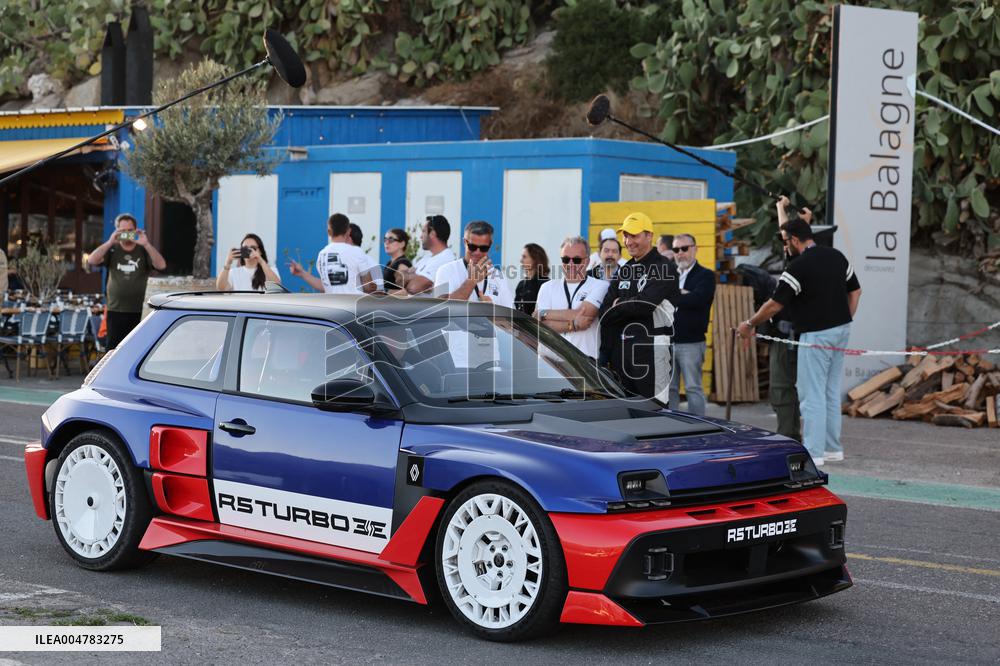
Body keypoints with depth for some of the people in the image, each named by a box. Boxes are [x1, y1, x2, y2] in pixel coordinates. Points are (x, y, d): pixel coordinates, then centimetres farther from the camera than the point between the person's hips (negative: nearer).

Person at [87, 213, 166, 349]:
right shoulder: (112, 251, 9)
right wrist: (110, 242, -15)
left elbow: (161, 265, -10)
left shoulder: (144, 251, 6)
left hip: (139, 312, -1)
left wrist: (146, 244, -20)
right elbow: (92, 261, -7)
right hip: (116, 311, 1)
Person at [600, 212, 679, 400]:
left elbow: (645, 304, -17)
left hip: (651, 348, -7)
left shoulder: (665, 268, -5)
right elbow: (607, 309, 8)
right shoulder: (624, 270, 18)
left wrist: (619, 305, -2)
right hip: (621, 349, 7)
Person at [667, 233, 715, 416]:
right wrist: (681, 295, -13)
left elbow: (697, 299, -19)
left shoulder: (706, 276, -1)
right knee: (669, 388, 8)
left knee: (693, 388, -3)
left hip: (691, 342, -5)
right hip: (668, 340, 5)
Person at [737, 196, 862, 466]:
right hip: (841, 329, 8)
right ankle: (832, 448, 19)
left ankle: (813, 453, -4)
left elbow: (775, 304, -14)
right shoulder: (836, 256, 8)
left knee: (812, 395, -4)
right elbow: (855, 290, 15)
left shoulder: (799, 266, -16)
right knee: (831, 392, 15)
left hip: (816, 335, -8)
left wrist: (750, 324, -1)